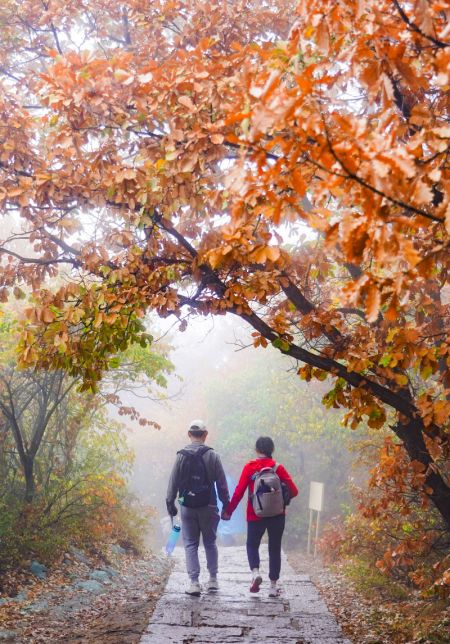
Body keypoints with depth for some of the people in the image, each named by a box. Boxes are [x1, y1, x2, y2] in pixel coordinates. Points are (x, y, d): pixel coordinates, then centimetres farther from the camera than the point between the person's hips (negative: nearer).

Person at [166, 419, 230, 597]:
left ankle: (194, 582, 0)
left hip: (187, 507, 0)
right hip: (208, 507, 0)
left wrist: (170, 503, 8)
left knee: (190, 544, 7)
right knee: (210, 542, 15)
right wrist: (226, 504, 6)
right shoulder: (212, 456, -5)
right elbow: (221, 483, -2)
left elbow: (173, 482, -1)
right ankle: (213, 580, 20)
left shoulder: (181, 456, -3)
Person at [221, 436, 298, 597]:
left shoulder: (249, 468, -6)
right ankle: (273, 585, 11)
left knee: (252, 545, 17)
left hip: (255, 515, -1)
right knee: (274, 549, 12)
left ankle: (255, 572, -9)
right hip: (277, 516, 1)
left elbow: (239, 492, -9)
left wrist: (228, 511, 0)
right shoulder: (278, 468, -3)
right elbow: (293, 490, -7)